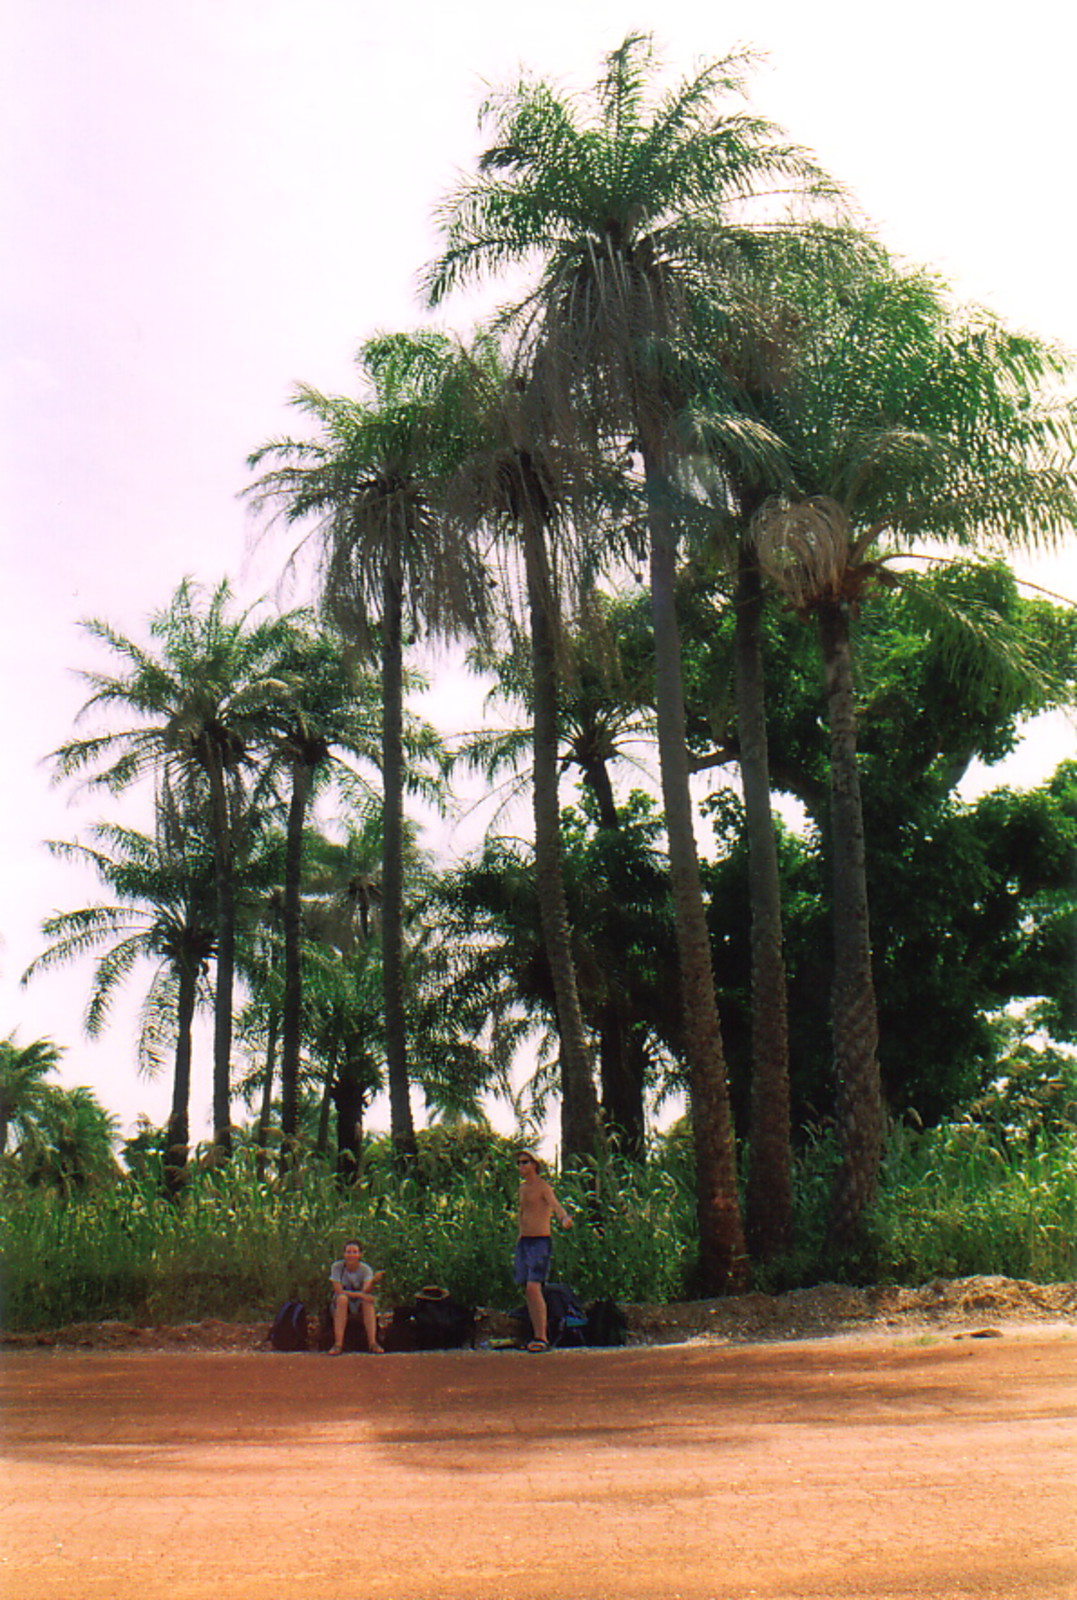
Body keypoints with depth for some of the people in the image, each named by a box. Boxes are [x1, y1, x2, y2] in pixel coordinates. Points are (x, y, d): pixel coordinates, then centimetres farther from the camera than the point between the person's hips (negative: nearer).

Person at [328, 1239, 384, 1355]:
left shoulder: (366, 1269, -8)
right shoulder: (337, 1267, -10)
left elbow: (366, 1291, -24)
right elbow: (339, 1291, -18)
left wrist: (374, 1281, -46)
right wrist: (359, 1294, -28)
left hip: (360, 1306, 1)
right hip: (340, 1305, -1)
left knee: (369, 1298, -32)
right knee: (342, 1298, -35)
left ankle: (372, 1342, -39)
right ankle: (338, 1344, -40)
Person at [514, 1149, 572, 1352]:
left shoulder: (542, 1187, -8)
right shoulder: (523, 1188, 17)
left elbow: (555, 1204, -24)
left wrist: (564, 1217, -45)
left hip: (540, 1242, -8)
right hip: (523, 1241, 8)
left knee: (533, 1288, -17)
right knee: (527, 1291, 7)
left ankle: (542, 1338, -15)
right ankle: (536, 1336, 14)